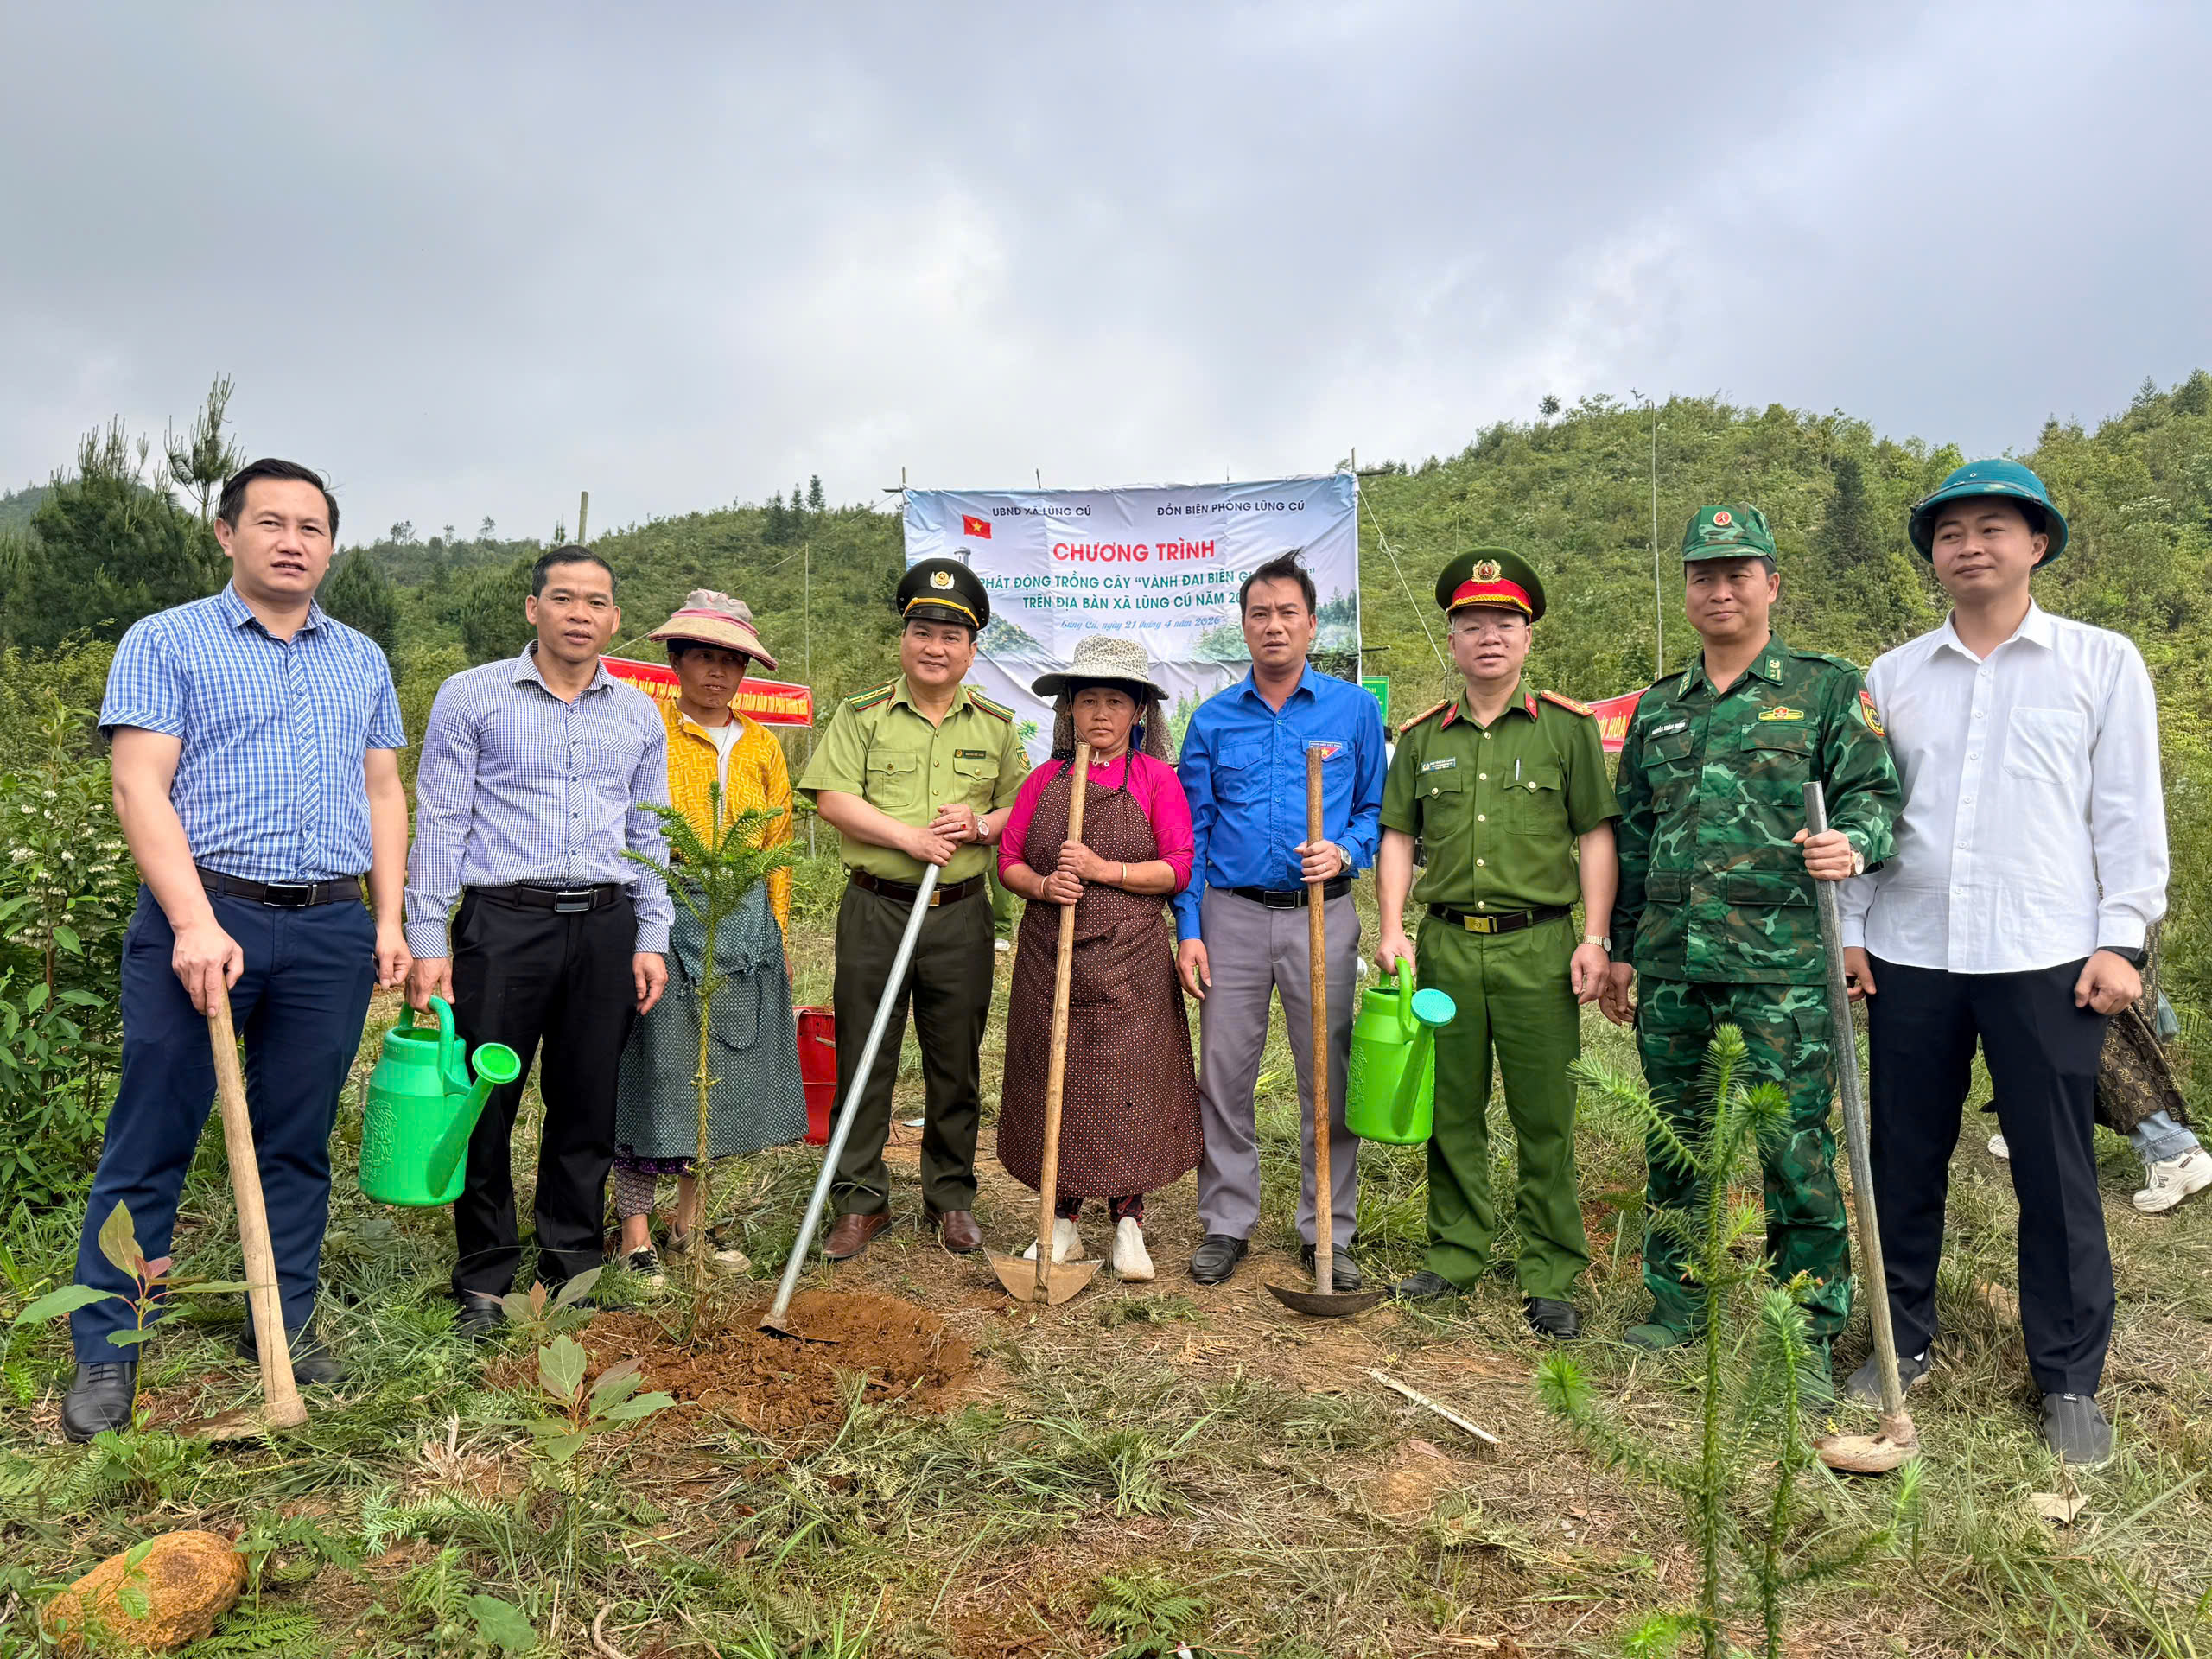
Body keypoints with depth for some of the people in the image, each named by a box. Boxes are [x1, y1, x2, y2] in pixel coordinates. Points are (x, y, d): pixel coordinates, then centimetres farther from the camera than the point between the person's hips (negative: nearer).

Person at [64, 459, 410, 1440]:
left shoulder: (361, 661, 16)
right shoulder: (167, 642, 3)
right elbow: (140, 786, -6)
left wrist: (389, 920, 8)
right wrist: (195, 922, -17)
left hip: (332, 931, 4)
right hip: (202, 919, -3)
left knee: (298, 1143, 10)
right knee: (151, 1144, 1)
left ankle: (285, 1325, 22)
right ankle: (104, 1356, 13)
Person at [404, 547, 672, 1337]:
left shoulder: (640, 713, 12)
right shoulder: (472, 695, 2)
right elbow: (439, 823, 0)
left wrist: (651, 938, 9)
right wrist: (427, 941, -6)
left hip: (606, 926, 3)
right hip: (504, 920, -3)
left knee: (587, 1107, 9)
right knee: (485, 1104, 1)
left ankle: (573, 1265, 24)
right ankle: (484, 1280, 17)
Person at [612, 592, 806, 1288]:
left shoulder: (762, 746, 14)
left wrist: (778, 933, 15)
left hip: (744, 925, 5)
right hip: (664, 919, -5)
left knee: (719, 1074, 9)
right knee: (654, 1071, -3)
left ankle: (689, 1223, 22)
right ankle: (635, 1233, 8)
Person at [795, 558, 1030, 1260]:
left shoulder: (996, 725, 10)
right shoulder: (863, 715, 3)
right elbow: (833, 799, -6)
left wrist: (979, 824, -11)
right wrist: (909, 837, -15)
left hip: (961, 916, 2)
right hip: (875, 911, -1)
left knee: (956, 1064, 9)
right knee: (863, 1060, 4)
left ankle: (951, 1198, 24)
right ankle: (860, 1202, 16)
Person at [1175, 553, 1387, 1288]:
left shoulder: (1354, 708, 4)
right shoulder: (1213, 719, 7)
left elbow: (1377, 809, 10)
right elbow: (1191, 832, 7)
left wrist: (1345, 852, -12)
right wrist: (1188, 931, 0)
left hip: (1322, 916, -1)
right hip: (1232, 916, 1)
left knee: (1328, 1077, 4)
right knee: (1223, 1076, 5)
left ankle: (1328, 1233, 18)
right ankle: (1226, 1225, 20)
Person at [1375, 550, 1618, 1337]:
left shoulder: (1567, 727, 4)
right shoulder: (1423, 737, 11)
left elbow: (1596, 836, 2)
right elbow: (1397, 836, 12)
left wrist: (1595, 939, -6)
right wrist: (1392, 930, 0)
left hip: (1538, 946, -2)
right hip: (1446, 945, 3)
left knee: (1545, 1119, 2)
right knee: (1451, 1113, 9)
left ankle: (1552, 1278, 14)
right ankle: (1456, 1256, 23)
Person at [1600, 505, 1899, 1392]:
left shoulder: (1827, 688, 4)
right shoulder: (1657, 708, 16)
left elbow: (1874, 790, 0)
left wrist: (1855, 843, -23)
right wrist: (1620, 949, 17)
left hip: (1782, 960, -4)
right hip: (1671, 961, 5)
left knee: (1795, 1145, -3)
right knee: (1674, 1138, 12)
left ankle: (1811, 1335, 13)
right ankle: (1676, 1308, 28)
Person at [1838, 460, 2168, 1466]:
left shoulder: (2102, 664, 4)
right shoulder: (1892, 675, 10)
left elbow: (2128, 813, 1)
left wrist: (2121, 938, -5)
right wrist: (1849, 927, 4)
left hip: (2046, 962, -2)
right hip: (1909, 959, 3)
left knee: (2057, 1174, 5)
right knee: (1903, 1161, 10)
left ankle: (2070, 1380, 20)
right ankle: (1904, 1341, 26)